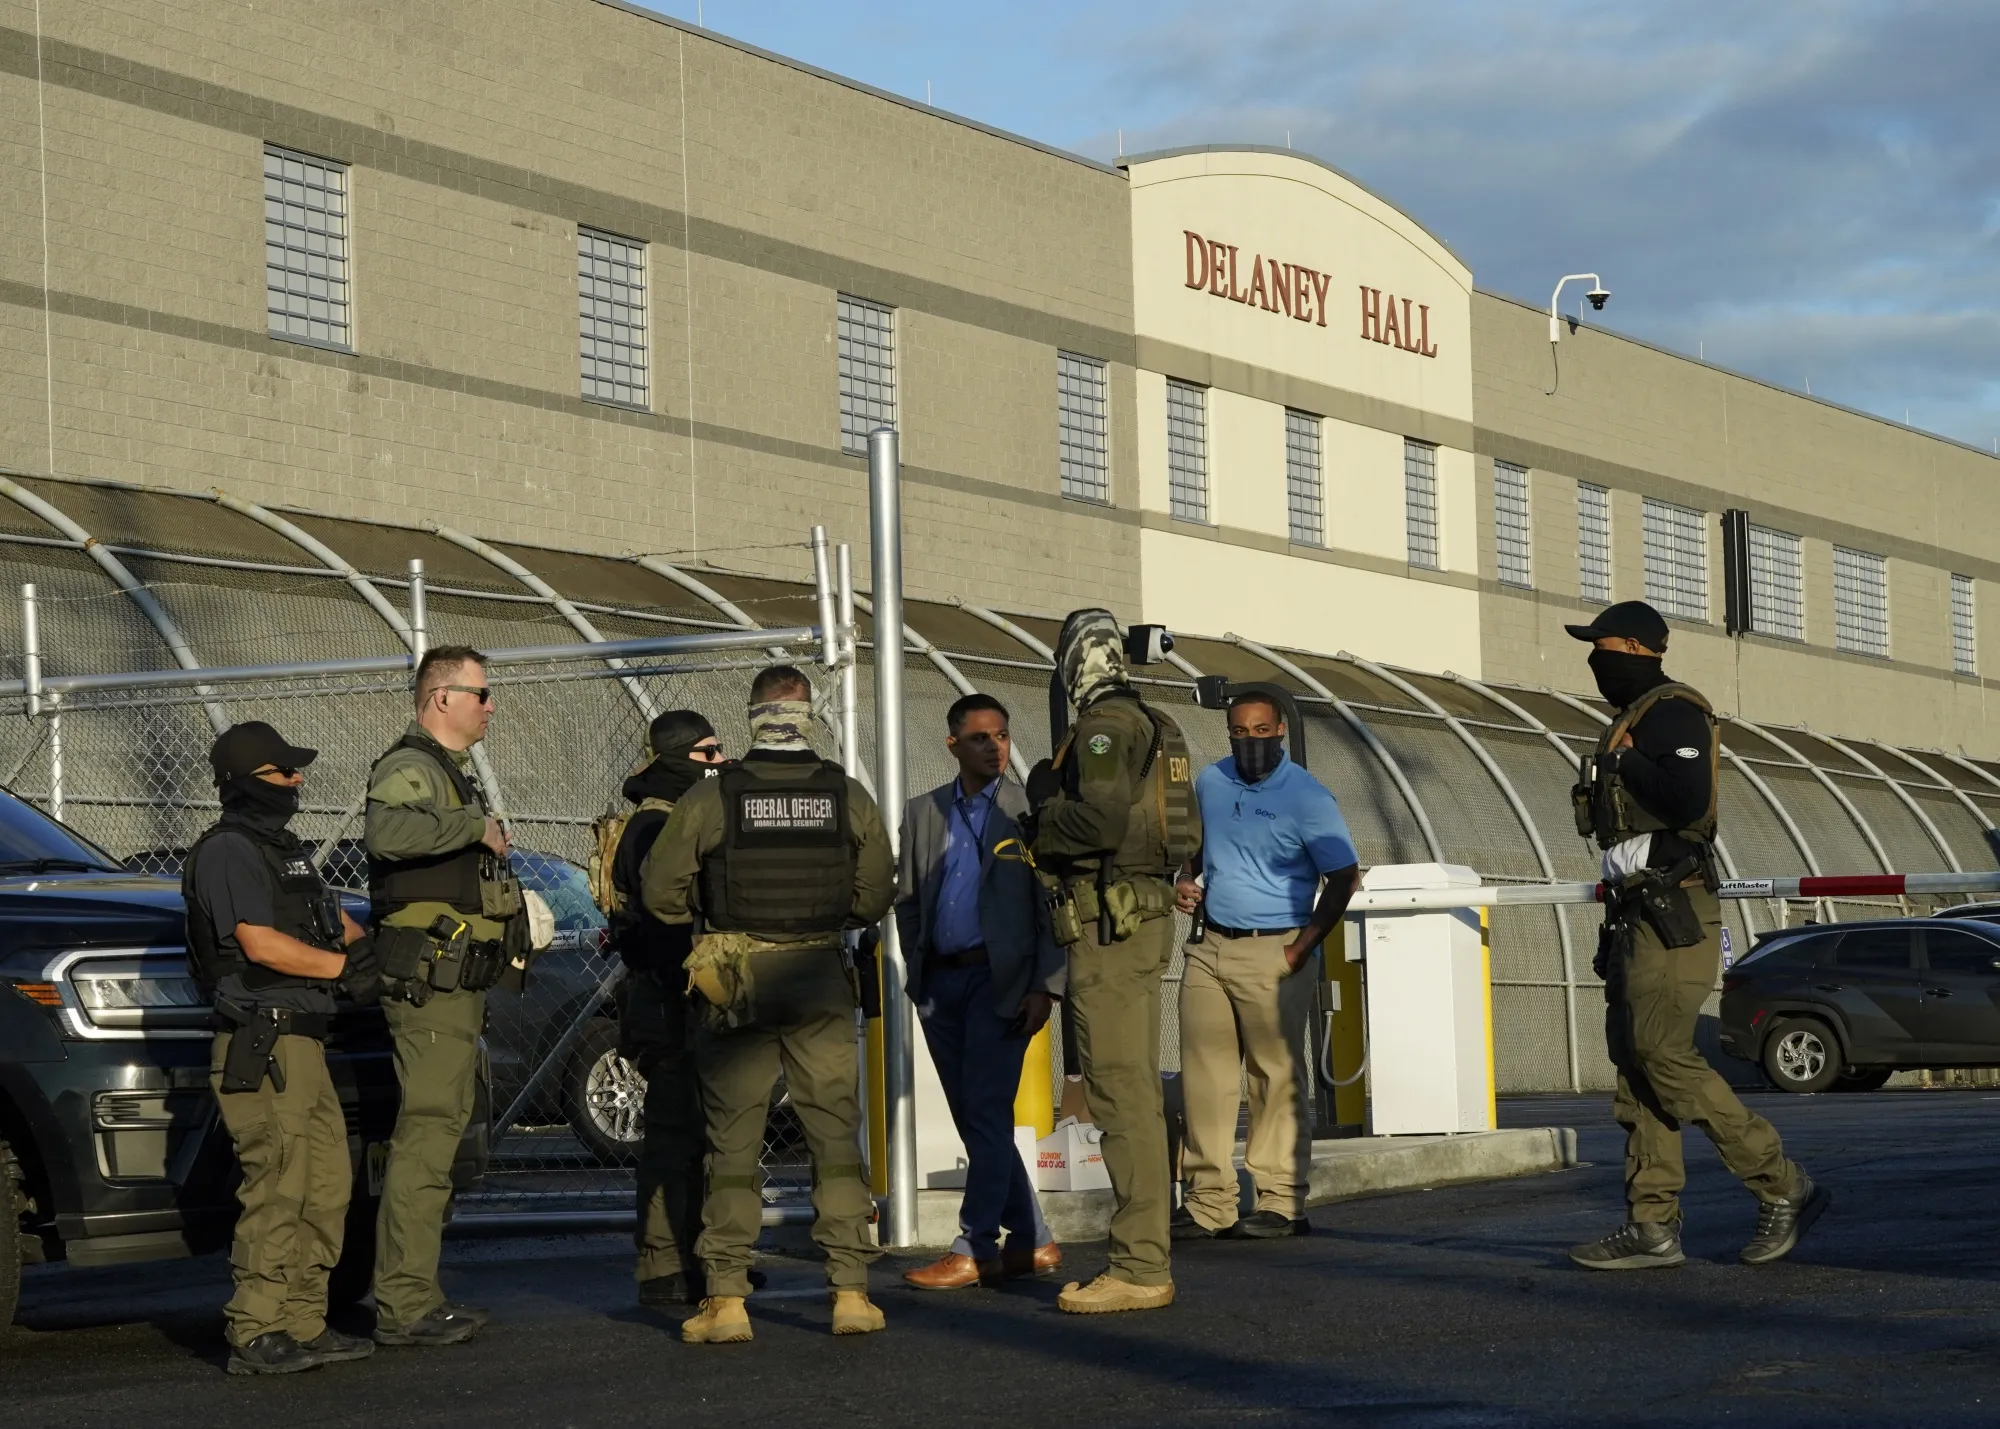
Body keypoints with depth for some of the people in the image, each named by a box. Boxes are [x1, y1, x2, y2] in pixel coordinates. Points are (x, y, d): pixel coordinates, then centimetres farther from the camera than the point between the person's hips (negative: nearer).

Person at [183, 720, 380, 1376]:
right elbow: (260, 944, -19)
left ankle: (304, 1325, 19)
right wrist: (343, 966, -13)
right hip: (262, 1045, -10)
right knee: (276, 1190, -12)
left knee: (327, 1184, 12)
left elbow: (333, 918, 28)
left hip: (302, 1043, 10)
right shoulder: (229, 852, -10)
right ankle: (256, 1335, -10)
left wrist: (359, 942, 6)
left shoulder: (284, 848, 21)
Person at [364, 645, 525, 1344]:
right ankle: (403, 1306, -12)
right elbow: (387, 832, -36)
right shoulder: (410, 768, -12)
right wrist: (477, 825, -27)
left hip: (457, 984, 11)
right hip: (429, 981, -11)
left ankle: (417, 1293, 21)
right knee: (427, 1135, -12)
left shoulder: (454, 771, 22)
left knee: (444, 1130, 14)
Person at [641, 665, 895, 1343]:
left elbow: (660, 891, -1)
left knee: (732, 1142, 4)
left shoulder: (709, 798, -6)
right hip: (821, 978, 1)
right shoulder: (848, 796, 0)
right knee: (836, 1135, 6)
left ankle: (726, 1299, 3)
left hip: (734, 978, -1)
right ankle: (851, 1291, 4)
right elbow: (876, 894, 6)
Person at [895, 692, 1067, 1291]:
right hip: (940, 980, 5)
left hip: (1001, 979, -5)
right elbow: (907, 900, 14)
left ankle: (973, 1251, -4)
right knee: (974, 1118, 8)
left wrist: (1046, 986, -10)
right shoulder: (923, 813, 12)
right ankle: (1032, 1242, 17)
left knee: (986, 1113, -8)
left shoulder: (1029, 811, -1)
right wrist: (920, 971, 5)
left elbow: (1052, 906, -4)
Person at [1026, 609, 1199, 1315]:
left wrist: (1043, 826, -6)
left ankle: (1140, 1268, -11)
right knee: (1137, 1093, 12)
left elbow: (1101, 815, -24)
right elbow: (1188, 832, 20)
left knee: (1121, 1094, -10)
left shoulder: (1105, 725, -10)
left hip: (1109, 925, -10)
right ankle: (1145, 1256, 16)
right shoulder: (1155, 727, 19)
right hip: (1148, 915, 10)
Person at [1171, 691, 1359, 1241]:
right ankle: (1209, 1202, 5)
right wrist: (1185, 879, 6)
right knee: (1204, 1077, 2)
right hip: (1209, 947, 6)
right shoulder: (1209, 782, 10)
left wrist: (1302, 949, -12)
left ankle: (1282, 1202, -2)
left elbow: (1343, 877, -6)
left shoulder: (1306, 798, -6)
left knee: (1279, 1077, -4)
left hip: (1272, 953, -5)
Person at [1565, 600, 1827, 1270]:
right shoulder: (1631, 720, 23)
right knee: (1636, 1063, 4)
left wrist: (1626, 761, -11)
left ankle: (1782, 1188, -9)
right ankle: (1653, 1227, 3)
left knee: (1663, 1055, -16)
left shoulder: (1672, 712, -9)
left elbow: (1686, 797, -25)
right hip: (1637, 913, 10)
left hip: (1673, 913, -10)